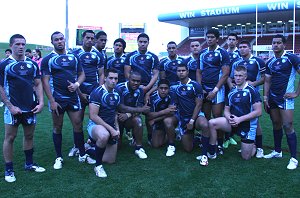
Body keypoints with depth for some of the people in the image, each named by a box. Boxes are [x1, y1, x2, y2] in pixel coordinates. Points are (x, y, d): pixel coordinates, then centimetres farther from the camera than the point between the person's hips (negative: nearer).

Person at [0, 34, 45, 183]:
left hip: (31, 108, 4)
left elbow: (38, 84, 9)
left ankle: (29, 163, 28)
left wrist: (41, 102, -3)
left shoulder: (32, 64, 6)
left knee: (29, 136, 13)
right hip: (13, 108, -4)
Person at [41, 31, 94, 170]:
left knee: (78, 125, 4)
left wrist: (76, 84, -11)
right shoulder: (47, 59, -2)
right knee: (57, 127, 7)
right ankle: (59, 158, 18)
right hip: (57, 99, -3)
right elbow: (45, 81, -7)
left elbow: (81, 74, 11)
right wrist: (51, 101, -14)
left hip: (73, 97, 3)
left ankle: (82, 155, 17)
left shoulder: (74, 57, 8)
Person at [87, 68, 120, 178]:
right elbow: (93, 116, -19)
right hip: (96, 125, -7)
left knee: (110, 160, 7)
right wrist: (111, 129, -22)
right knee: (104, 135, -42)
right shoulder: (97, 92, -15)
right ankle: (98, 166, -20)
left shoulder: (116, 94, 6)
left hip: (111, 127, 7)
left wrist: (117, 128, 1)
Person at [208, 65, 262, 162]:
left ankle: (254, 146, 39)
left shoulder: (252, 91, -11)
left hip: (248, 125, -4)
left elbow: (258, 112, -16)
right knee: (212, 123, -21)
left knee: (246, 157, 2)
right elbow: (226, 110, 11)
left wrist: (239, 119, -20)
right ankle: (211, 153, -7)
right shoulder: (231, 92, 6)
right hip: (233, 123, 4)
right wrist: (229, 118, -13)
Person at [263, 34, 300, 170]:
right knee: (276, 125, 13)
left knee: (287, 126, -10)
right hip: (272, 98, 6)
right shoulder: (270, 62, 12)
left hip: (285, 98, -6)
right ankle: (277, 151, 27)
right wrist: (265, 96, 4)